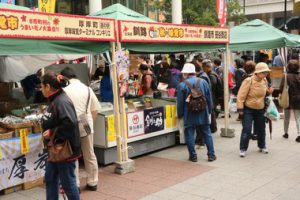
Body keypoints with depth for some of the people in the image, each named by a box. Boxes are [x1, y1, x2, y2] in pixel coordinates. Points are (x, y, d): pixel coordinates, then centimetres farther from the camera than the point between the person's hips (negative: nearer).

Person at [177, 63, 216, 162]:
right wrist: (209, 110, 17)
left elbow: (180, 102, -5)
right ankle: (211, 154, 14)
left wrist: (180, 114, 7)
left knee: (189, 135, 7)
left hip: (189, 115, -3)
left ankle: (193, 156, 10)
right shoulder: (203, 82, 1)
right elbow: (209, 98, 6)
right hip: (203, 113, 3)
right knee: (207, 133, 11)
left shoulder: (182, 85, -8)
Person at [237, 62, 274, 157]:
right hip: (248, 109, -5)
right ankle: (243, 149, 4)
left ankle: (262, 146, 35)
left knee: (261, 129, 15)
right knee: (246, 130, -8)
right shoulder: (248, 81, -20)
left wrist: (269, 91, -4)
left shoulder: (265, 81, 0)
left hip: (260, 109, 6)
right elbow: (241, 95, -18)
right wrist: (240, 108, -19)